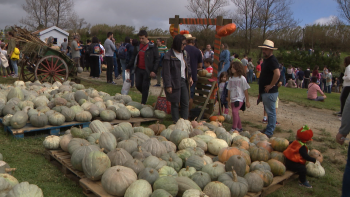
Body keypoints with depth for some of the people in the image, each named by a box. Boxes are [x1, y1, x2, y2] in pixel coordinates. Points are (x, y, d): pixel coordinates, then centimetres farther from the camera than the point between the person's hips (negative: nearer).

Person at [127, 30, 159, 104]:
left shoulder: (152, 47, -8)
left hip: (147, 71, -5)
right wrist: (129, 67, 16)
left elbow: (157, 59, -9)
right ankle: (145, 95, 36)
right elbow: (133, 57, 17)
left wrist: (154, 70, -17)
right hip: (138, 69, 5)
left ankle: (143, 103, 13)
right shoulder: (138, 46, 8)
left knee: (145, 87, 0)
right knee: (138, 85, 8)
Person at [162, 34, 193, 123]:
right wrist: (168, 85, -15)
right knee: (175, 103, 5)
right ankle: (176, 121, 17)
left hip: (184, 81, 6)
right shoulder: (169, 55, -11)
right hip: (175, 83, -6)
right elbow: (166, 72, -12)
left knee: (186, 103, 7)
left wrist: (190, 77, 6)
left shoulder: (185, 53, 10)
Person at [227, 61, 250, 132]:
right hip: (232, 99, 6)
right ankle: (239, 127, 26)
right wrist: (228, 99, 16)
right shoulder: (231, 78, 7)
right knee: (236, 113, 11)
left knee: (235, 111, -22)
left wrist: (247, 101, -3)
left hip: (239, 99, -6)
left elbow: (245, 90, -4)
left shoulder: (242, 78, -7)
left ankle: (234, 128, -14)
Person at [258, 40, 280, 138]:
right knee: (269, 111, 17)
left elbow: (277, 74, -31)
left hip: (270, 92, -10)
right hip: (265, 92, 10)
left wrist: (271, 85, -22)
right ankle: (268, 129, 28)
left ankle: (269, 132, 3)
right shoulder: (266, 60, 16)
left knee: (271, 112, -3)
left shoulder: (272, 60, -16)